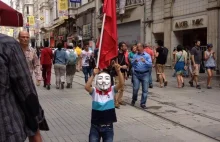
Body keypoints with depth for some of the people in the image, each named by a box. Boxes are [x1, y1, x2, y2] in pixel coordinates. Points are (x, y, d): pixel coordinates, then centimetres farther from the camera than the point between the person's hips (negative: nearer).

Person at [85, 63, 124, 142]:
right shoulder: (95, 91, -5)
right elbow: (86, 87, -25)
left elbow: (121, 83, -19)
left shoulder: (112, 90, -3)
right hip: (95, 126, 0)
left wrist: (118, 71, -34)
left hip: (108, 126, 0)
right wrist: (93, 75, -35)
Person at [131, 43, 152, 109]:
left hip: (145, 74, -1)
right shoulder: (135, 55, 7)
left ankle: (143, 103, 11)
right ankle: (134, 100, 27)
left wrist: (145, 61, -25)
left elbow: (150, 65, -9)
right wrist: (135, 61, -15)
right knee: (135, 88, 0)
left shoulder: (147, 55, -1)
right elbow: (132, 64, 4)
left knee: (145, 90, 0)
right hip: (136, 74, 1)